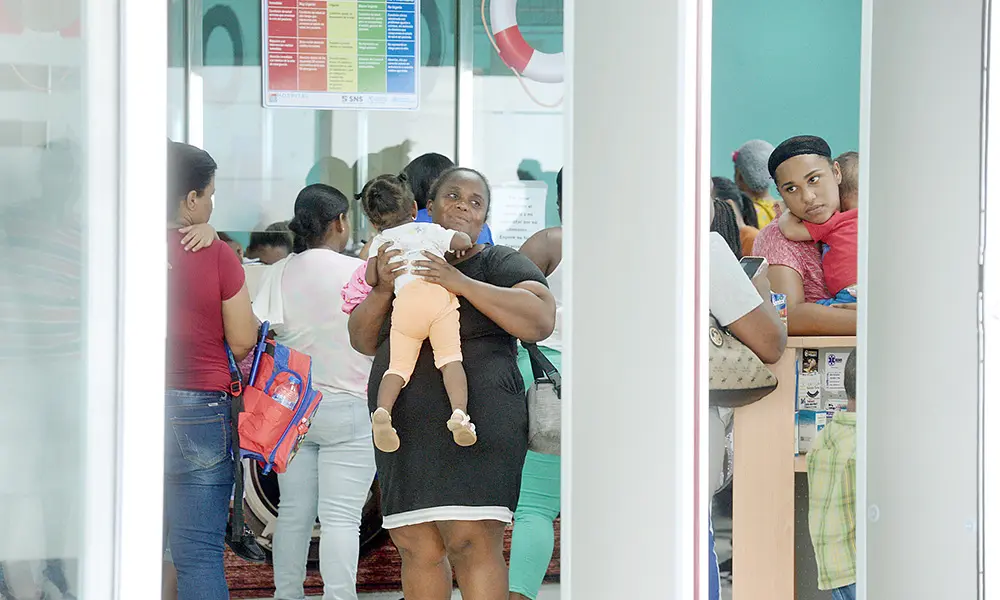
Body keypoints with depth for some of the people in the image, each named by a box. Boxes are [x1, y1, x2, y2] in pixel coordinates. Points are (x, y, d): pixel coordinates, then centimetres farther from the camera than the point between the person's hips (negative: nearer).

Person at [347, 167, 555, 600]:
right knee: (416, 547, 5)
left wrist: (464, 284, -17)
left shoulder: (501, 263, 5)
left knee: (472, 542, -15)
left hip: (472, 417, -5)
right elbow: (363, 340, 13)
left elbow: (540, 321, -11)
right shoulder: (402, 265, 21)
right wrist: (382, 289, -6)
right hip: (407, 429, 6)